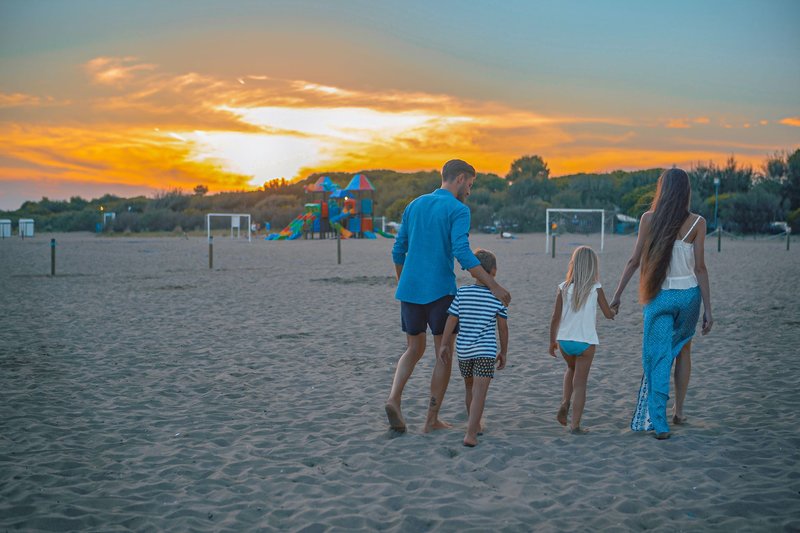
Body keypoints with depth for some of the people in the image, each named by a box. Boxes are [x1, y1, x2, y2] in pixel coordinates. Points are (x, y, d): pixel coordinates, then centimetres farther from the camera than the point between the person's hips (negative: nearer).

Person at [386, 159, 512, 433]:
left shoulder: (414, 205, 13)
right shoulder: (458, 210, -7)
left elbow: (398, 251, 16)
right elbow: (462, 253, -20)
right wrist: (494, 286, -19)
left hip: (409, 290, 6)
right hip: (440, 292, -6)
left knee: (415, 349, 18)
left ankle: (394, 398, -5)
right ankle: (432, 419, 7)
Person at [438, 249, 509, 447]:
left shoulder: (462, 292, 0)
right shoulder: (497, 296, -3)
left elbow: (451, 321, 0)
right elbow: (503, 327, 1)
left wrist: (444, 345, 8)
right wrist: (503, 352, 12)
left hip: (463, 349, 3)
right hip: (486, 351, -3)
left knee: (469, 387, 22)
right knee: (479, 393, -4)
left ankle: (474, 423, 40)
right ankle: (471, 433, -15)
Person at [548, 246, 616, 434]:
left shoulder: (564, 288, -3)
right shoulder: (596, 288, -6)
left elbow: (555, 318, 0)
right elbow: (608, 314, 4)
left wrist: (552, 341, 11)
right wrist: (613, 311, 27)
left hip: (564, 341, 2)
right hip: (586, 341, -2)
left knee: (571, 369, 30)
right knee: (580, 383, 6)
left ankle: (565, 403, 12)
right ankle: (575, 424, 3)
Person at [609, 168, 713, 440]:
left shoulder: (649, 219, -4)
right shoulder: (697, 223, -5)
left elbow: (635, 260, -3)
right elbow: (700, 268, -7)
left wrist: (617, 294, 6)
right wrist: (708, 309, -2)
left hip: (658, 297, -1)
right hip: (688, 294, 1)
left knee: (658, 359, 2)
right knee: (683, 350, 23)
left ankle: (659, 424, -4)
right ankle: (679, 410, 25)